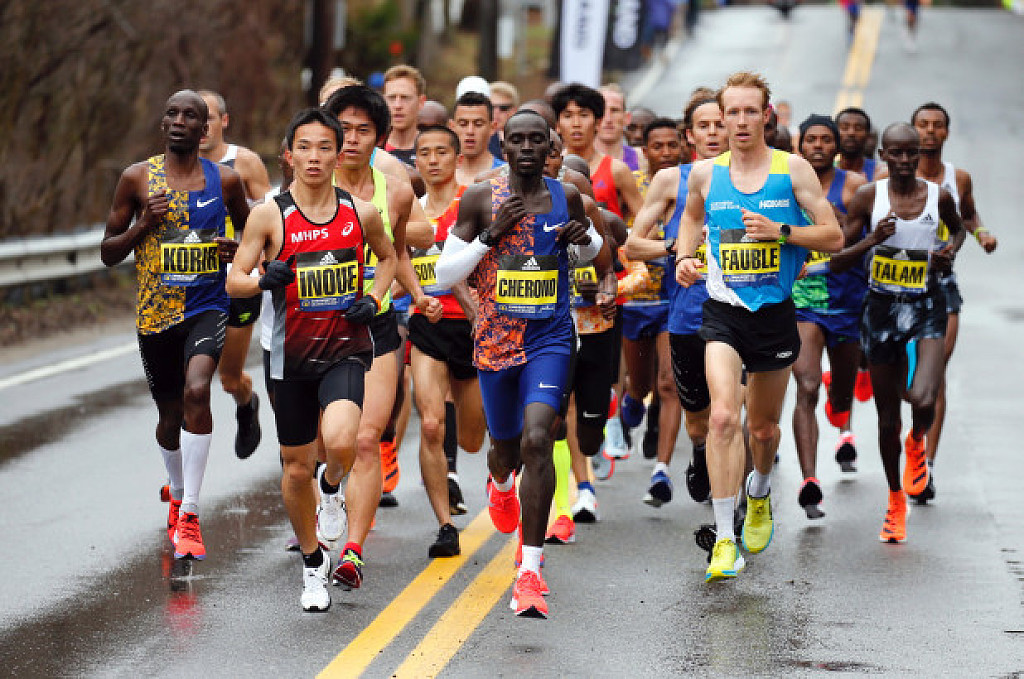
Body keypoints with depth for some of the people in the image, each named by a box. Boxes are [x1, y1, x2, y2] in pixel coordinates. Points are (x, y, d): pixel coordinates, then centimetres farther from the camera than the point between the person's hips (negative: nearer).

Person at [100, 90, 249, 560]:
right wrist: (142, 225, -14)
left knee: (196, 391, -26)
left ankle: (189, 513, -22)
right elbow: (108, 252, 4)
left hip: (207, 306, -2)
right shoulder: (138, 178, 0)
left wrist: (239, 250, -6)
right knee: (170, 416, 14)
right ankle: (177, 494, 45)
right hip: (155, 311, 2)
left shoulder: (225, 181, 1)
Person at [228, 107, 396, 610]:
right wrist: (264, 280, -23)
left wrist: (373, 299, 2)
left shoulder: (361, 213, 0)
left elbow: (388, 256, 19)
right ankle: (312, 562, 31)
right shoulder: (269, 215, -5)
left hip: (346, 349, -1)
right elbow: (233, 281, -2)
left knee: (339, 442, -27)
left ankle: (332, 486, 9)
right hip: (292, 355, 1)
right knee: (297, 467, 9)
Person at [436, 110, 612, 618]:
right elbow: (443, 275, -3)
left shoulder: (567, 197, 1)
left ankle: (530, 572, -17)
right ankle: (500, 482, 59)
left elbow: (591, 249, 22)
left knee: (537, 439, -20)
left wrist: (584, 238, -3)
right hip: (496, 340, 1)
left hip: (550, 338, -1)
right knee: (506, 446, 16)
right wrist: (491, 236, -17)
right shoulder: (479, 199, -4)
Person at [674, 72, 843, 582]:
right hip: (723, 312, -1)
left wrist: (779, 231, -17)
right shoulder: (705, 174, 2)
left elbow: (834, 237, -3)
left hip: (775, 313, 1)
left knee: (764, 427, 15)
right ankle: (724, 540, -19)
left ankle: (760, 492, 50)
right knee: (723, 416, -21)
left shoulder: (793, 169, -3)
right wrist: (685, 257, 5)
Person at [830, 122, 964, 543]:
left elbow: (958, 228, 22)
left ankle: (917, 443, 13)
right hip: (882, 307, 1)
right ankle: (895, 502, 30)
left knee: (923, 400, -24)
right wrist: (872, 240, -20)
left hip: (927, 307, -1)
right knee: (887, 420, 9)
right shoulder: (868, 197, -5)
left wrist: (951, 251, 1)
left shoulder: (939, 196, -2)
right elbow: (836, 262, -5)